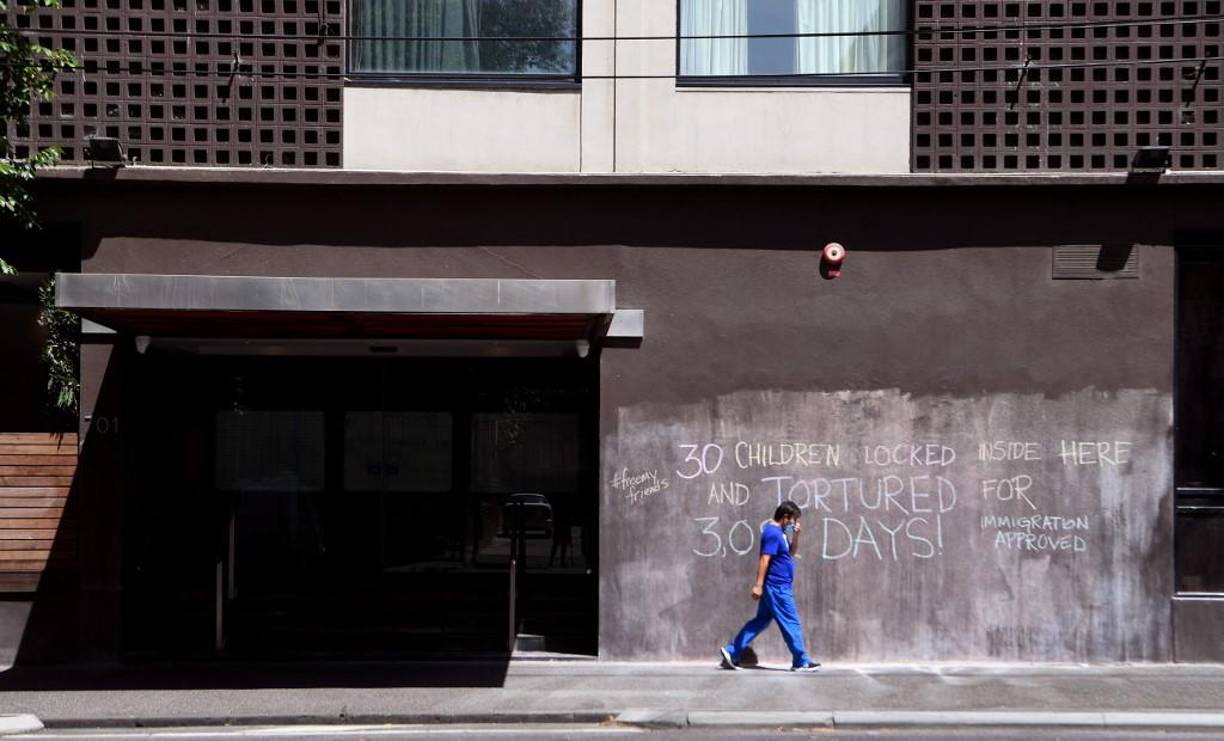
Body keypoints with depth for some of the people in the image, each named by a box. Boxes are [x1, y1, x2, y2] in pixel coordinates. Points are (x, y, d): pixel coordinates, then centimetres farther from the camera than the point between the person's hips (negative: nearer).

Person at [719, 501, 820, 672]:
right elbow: (764, 559, -22)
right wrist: (758, 585, -26)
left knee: (761, 621, 10)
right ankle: (801, 662, 8)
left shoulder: (780, 532, 14)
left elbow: (792, 553, 22)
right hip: (777, 587, -10)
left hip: (774, 587, 10)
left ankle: (731, 652, 9)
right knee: (790, 623, -1)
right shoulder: (772, 533, -17)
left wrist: (795, 535, 6)